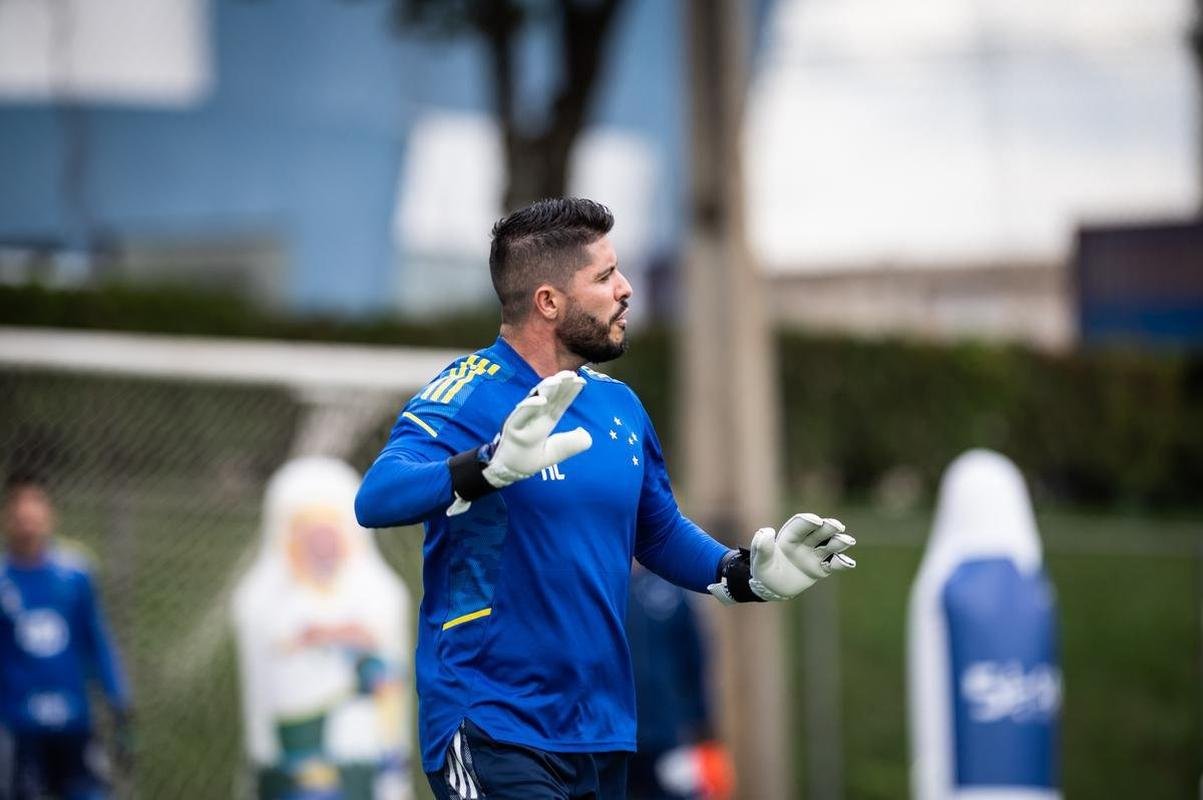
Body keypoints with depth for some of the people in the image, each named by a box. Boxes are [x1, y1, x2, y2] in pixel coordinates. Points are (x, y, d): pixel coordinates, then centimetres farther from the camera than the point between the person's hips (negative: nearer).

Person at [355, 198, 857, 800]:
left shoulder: (619, 407, 11)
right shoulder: (468, 396, -11)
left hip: (602, 738, 7)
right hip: (491, 733, -7)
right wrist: (493, 465, -44)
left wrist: (749, 575, 6)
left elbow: (660, 533, 25)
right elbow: (376, 499, -27)